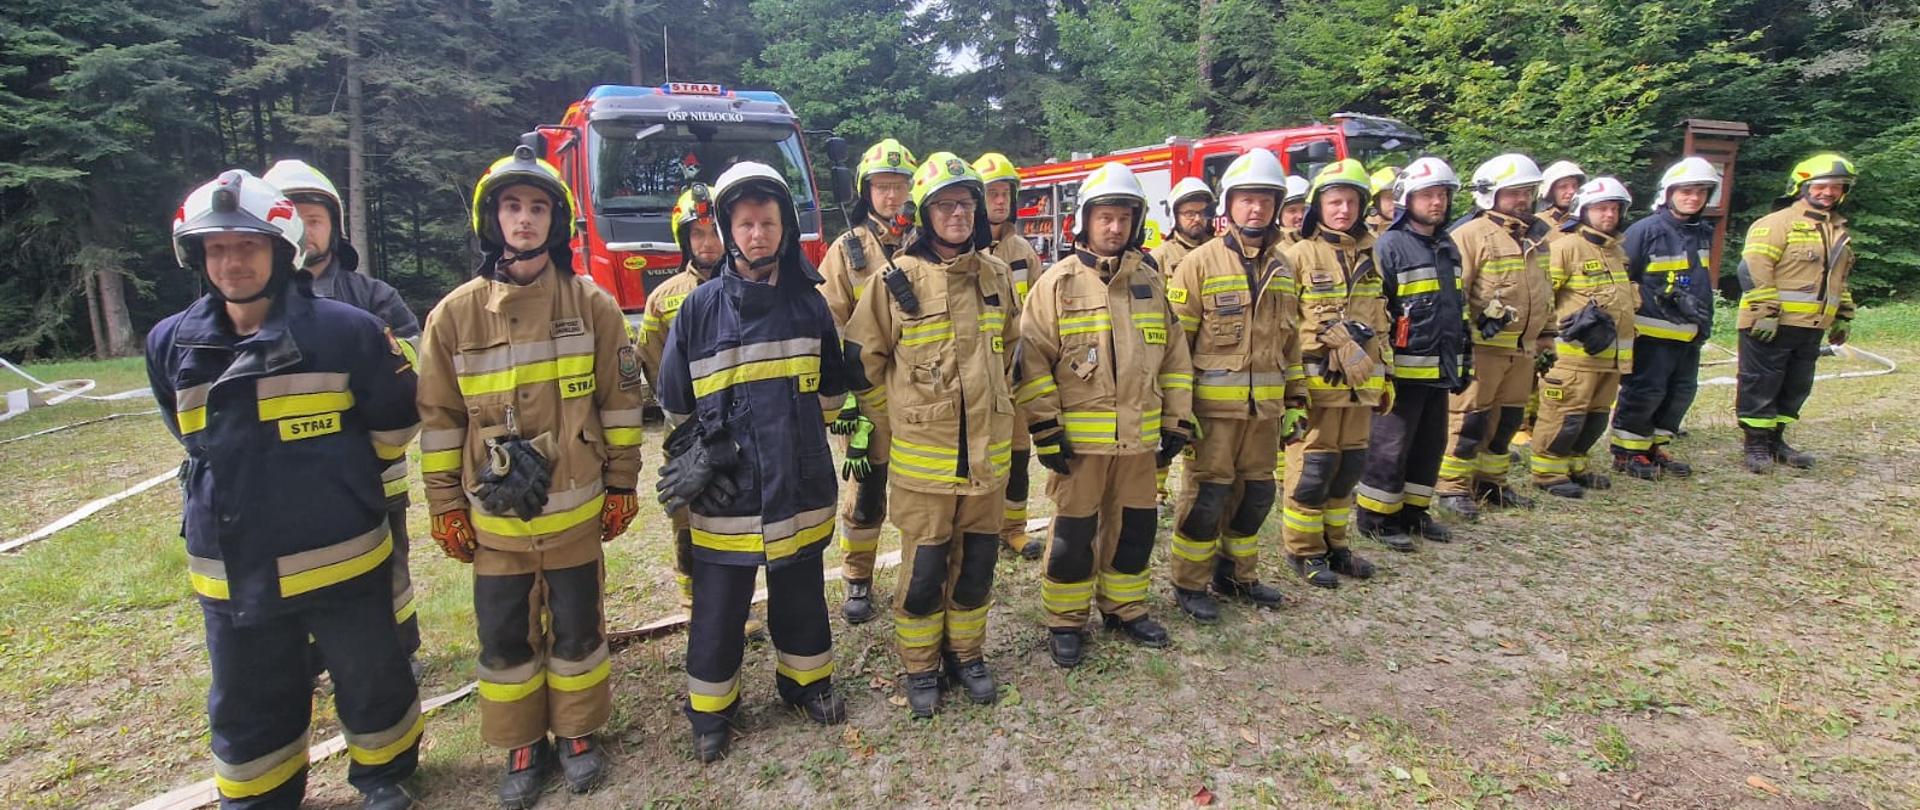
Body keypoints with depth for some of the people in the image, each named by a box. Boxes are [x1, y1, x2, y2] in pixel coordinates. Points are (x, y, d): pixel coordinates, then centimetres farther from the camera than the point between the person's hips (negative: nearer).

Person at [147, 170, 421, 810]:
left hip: (339, 558, -3)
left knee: (371, 680, 14)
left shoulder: (346, 330, -12)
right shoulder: (172, 345, 1)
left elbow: (394, 423, 0)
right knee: (247, 706, 19)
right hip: (230, 570, 4)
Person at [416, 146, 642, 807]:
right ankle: (522, 748, 31)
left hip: (575, 508, -1)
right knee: (504, 637, 12)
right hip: (495, 514, 2)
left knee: (576, 629, 12)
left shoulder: (591, 303, -4)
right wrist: (446, 506, 4)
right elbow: (439, 417, 4)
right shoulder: (455, 313, -1)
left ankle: (578, 734, 32)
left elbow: (620, 399, 0)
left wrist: (621, 485, 1)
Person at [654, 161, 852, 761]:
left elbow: (831, 392, 13)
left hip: (800, 487, 2)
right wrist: (698, 459, 1)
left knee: (800, 595, 17)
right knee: (718, 608, 9)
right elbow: (677, 406, 4)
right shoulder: (700, 308, -4)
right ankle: (711, 709, 29)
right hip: (725, 494, -1)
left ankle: (806, 680, 39)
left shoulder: (809, 302, 1)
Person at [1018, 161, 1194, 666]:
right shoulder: (1058, 282, -4)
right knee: (1073, 531, 5)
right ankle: (1065, 621, 21)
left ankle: (1124, 607, 34)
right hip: (1079, 438, -4)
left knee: (1135, 526, 15)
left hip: (1139, 435, 4)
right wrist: (1044, 427, -12)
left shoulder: (1149, 280, 9)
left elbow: (1174, 355, 13)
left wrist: (1177, 420, 10)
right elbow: (1031, 356, -7)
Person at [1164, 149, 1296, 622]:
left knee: (1256, 494, 14)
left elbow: (1289, 341, 18)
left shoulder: (1281, 267, 12)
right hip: (1214, 405, -6)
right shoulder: (1201, 262, -6)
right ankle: (1189, 584, 16)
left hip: (1265, 406, 6)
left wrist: (1295, 401, 16)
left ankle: (1237, 574, 32)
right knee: (1207, 495, 0)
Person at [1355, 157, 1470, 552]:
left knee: (1430, 443, 14)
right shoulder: (1390, 246, -9)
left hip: (1440, 368, 8)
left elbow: (1457, 308, 22)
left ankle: (1413, 511, 26)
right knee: (1390, 445, -2)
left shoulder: (1448, 247, 15)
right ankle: (1374, 517, 9)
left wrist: (1464, 361, 21)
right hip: (1404, 367, -8)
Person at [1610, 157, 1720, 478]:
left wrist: (1704, 321, 17)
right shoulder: (1646, 230, -11)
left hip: (1688, 333, 8)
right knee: (1643, 392, -4)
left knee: (1681, 392, 12)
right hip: (1651, 331, -8)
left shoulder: (1703, 232, 12)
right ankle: (1626, 452, 7)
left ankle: (1655, 447, 24)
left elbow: (1703, 283, 23)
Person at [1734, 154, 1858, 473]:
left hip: (1810, 327, 8)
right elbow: (1753, 270, -17)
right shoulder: (1778, 223, -9)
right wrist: (1765, 313, -21)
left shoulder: (1839, 231, 19)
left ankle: (1774, 440, 23)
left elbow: (1838, 280, 29)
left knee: (1795, 387, 13)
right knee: (1760, 386, -2)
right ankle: (1755, 444, 6)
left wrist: (1843, 317, 26)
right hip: (1770, 326, -8)